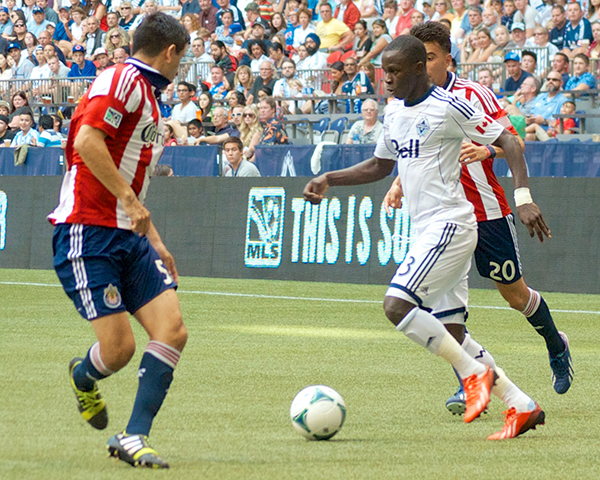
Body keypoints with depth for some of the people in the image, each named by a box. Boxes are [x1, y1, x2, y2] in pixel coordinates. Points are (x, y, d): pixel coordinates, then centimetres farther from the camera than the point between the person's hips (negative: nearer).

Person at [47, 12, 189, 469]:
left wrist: (155, 243, 25)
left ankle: (133, 437, -4)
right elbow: (87, 141, -22)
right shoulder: (123, 79, -8)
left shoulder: (149, 99, 22)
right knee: (119, 348, -11)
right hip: (89, 233, -9)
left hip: (128, 236, 9)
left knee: (172, 330, -7)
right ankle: (82, 376, 24)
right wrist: (129, 199, -21)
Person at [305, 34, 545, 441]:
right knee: (448, 331, 7)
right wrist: (329, 179, 15)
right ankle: (522, 406, 12)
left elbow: (507, 141, -10)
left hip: (450, 223, -9)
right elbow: (379, 167, 28)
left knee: (397, 305, -20)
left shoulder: (449, 107, -11)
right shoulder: (394, 113, 14)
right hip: (428, 231, 9)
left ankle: (475, 372, -9)